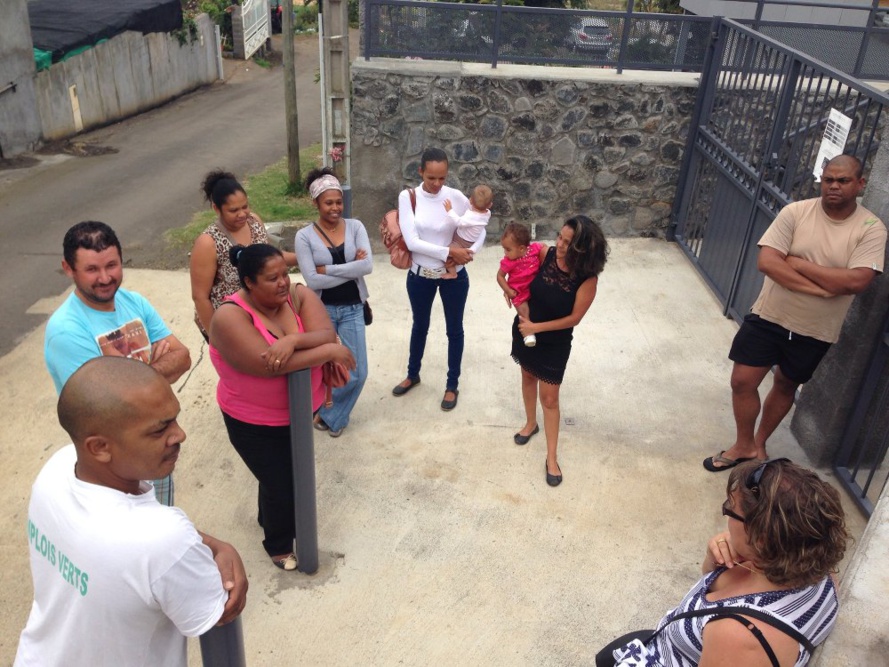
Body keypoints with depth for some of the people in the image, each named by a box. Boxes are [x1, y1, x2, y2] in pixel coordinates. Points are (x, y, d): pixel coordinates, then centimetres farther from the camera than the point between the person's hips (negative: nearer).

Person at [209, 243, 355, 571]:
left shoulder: (300, 295, -11)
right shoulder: (230, 316, -27)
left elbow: (327, 334, -23)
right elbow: (266, 365, -37)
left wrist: (293, 340, -43)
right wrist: (330, 351, -33)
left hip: (302, 410, 5)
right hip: (255, 423, -5)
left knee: (292, 474, 24)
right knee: (281, 485, 7)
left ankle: (271, 517, 55)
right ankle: (279, 543, 37)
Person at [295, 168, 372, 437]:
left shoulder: (355, 227, -4)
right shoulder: (304, 236, -10)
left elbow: (368, 265, -18)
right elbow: (312, 280, -18)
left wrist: (327, 268, -18)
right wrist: (351, 268, -18)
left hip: (352, 309, 2)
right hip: (322, 310, -2)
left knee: (357, 373, 5)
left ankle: (329, 415, 29)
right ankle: (331, 413, 40)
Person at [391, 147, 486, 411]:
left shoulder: (456, 197, -11)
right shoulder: (408, 197, -12)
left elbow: (480, 230, -1)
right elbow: (412, 241, -20)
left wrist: (468, 253, -20)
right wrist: (449, 252, -25)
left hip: (454, 276, 0)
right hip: (420, 275, 0)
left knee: (454, 329, 12)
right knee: (419, 326, 21)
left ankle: (452, 385, 30)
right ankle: (413, 374, 44)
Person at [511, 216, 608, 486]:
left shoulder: (587, 279, -26)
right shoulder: (548, 254, -17)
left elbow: (574, 318, -20)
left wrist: (537, 327, -20)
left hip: (555, 343, -4)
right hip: (524, 331, 4)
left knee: (549, 398, 4)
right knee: (528, 377, 25)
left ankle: (551, 458, 20)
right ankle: (531, 424, 51)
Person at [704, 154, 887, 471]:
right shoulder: (796, 212, -11)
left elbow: (856, 282, -24)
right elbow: (766, 262, -20)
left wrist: (797, 262, -21)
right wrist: (823, 289, -23)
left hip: (815, 330, 0)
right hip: (769, 315, 0)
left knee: (785, 386, 17)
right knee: (742, 382, 1)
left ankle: (760, 443, 39)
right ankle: (744, 445, 24)